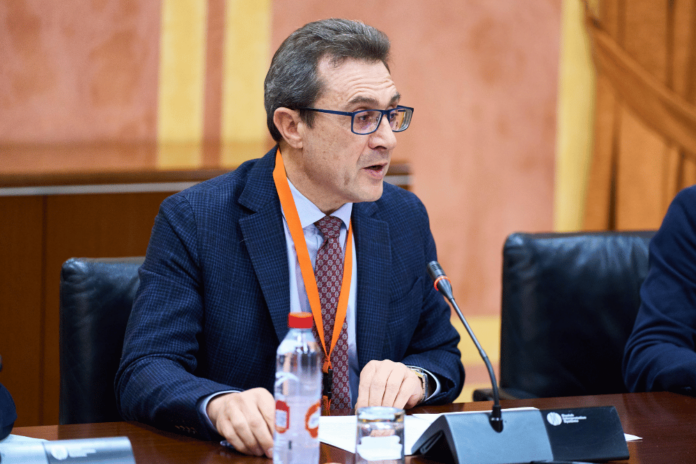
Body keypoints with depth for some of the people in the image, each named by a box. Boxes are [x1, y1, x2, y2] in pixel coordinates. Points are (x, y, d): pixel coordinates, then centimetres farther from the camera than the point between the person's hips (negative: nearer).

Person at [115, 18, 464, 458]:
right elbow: (144, 373, -14)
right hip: (255, 452, -4)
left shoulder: (406, 219, 7)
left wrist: (413, 376, -10)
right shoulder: (192, 221, -7)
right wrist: (220, 404, -35)